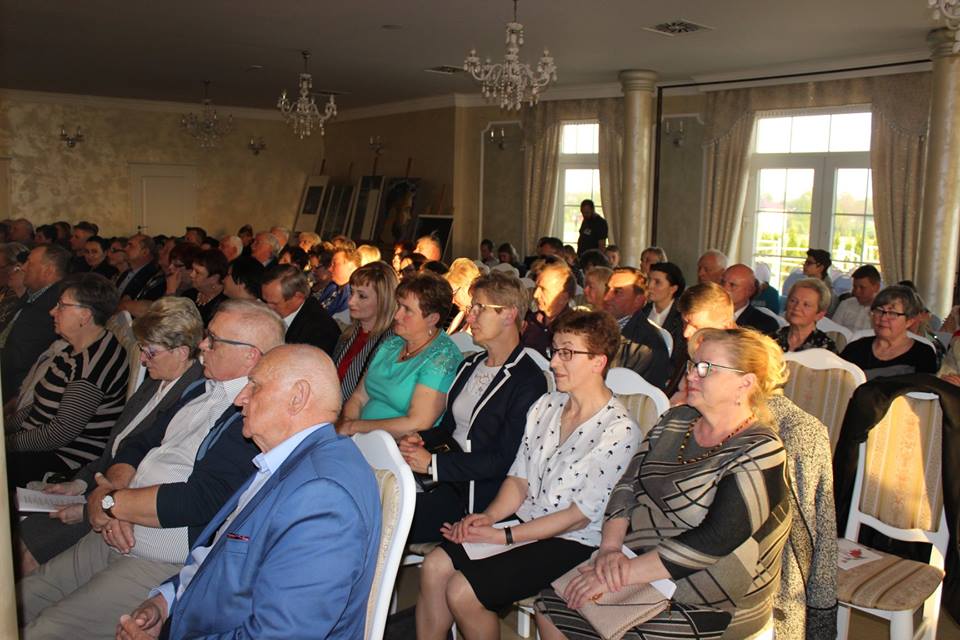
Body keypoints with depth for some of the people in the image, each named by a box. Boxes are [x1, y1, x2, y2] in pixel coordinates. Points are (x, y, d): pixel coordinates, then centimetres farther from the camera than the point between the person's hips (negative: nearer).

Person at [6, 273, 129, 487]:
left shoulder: (93, 364, -23)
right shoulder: (76, 351, 10)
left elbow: (63, 432, -22)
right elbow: (43, 404, 19)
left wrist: (10, 442, -12)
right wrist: (7, 427, 10)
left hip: (68, 462, -9)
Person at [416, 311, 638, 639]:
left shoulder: (620, 431, -18)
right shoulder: (546, 405, 4)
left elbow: (580, 516, -17)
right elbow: (519, 478, 8)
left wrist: (503, 536, -17)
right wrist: (489, 516, -12)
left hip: (569, 542, -7)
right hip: (523, 522, 7)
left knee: (462, 593, -17)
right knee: (434, 567, -10)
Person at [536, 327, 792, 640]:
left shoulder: (759, 454, -17)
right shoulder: (676, 420, 6)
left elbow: (713, 542, -25)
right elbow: (628, 485, 4)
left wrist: (626, 573, -25)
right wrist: (610, 547, -13)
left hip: (710, 609, -7)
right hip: (644, 572, 7)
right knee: (550, 606, -5)